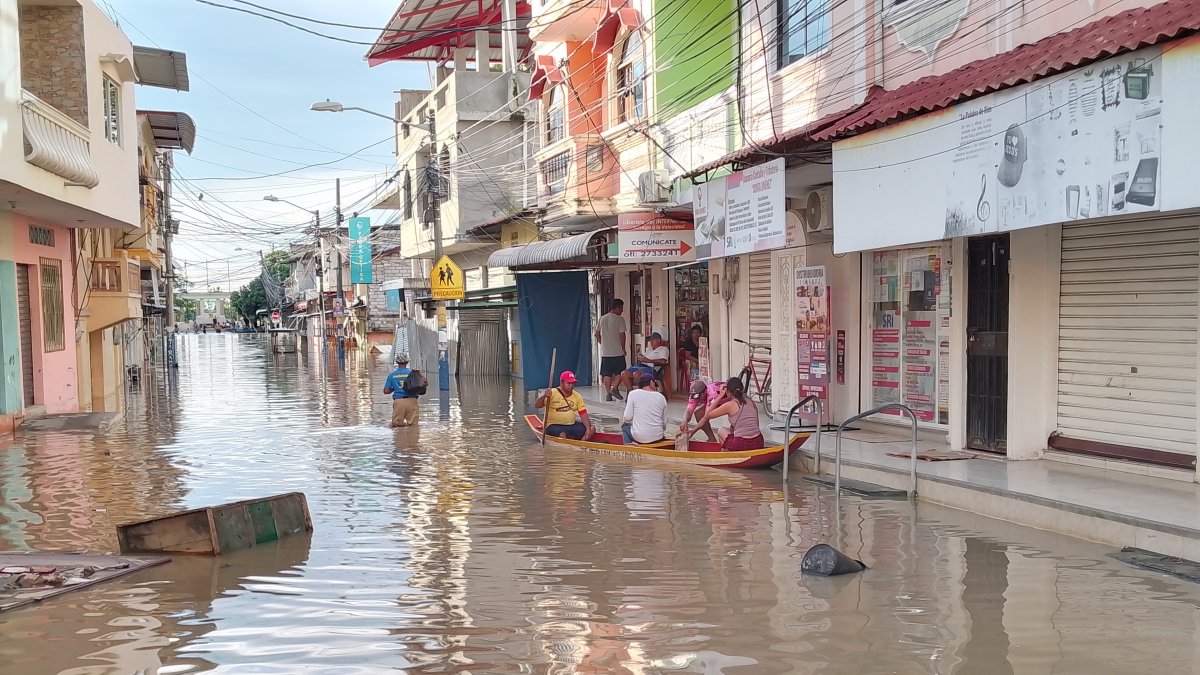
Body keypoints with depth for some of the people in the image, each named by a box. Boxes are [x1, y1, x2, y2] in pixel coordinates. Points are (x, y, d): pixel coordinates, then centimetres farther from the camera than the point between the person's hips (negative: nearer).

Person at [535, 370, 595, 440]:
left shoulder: (577, 396, 5)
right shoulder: (552, 394, -9)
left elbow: (584, 415, 1)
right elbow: (536, 405, -17)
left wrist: (588, 429, -17)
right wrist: (544, 396, -38)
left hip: (572, 425, 6)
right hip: (554, 425, -6)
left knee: (592, 429, -12)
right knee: (563, 434, -37)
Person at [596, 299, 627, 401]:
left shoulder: (602, 319, 9)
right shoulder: (619, 319, -10)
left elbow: (597, 334, 13)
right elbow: (622, 335, -12)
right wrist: (623, 348, 0)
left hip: (605, 352, 5)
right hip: (617, 352, -5)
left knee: (607, 374, 7)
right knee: (620, 372, 7)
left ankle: (608, 394, 6)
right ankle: (615, 388, -8)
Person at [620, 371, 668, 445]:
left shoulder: (633, 394, -4)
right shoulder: (661, 397, 5)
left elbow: (627, 417, -6)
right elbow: (664, 424, 9)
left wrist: (624, 420, 16)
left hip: (639, 437, -2)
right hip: (657, 438, 2)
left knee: (625, 426, 28)